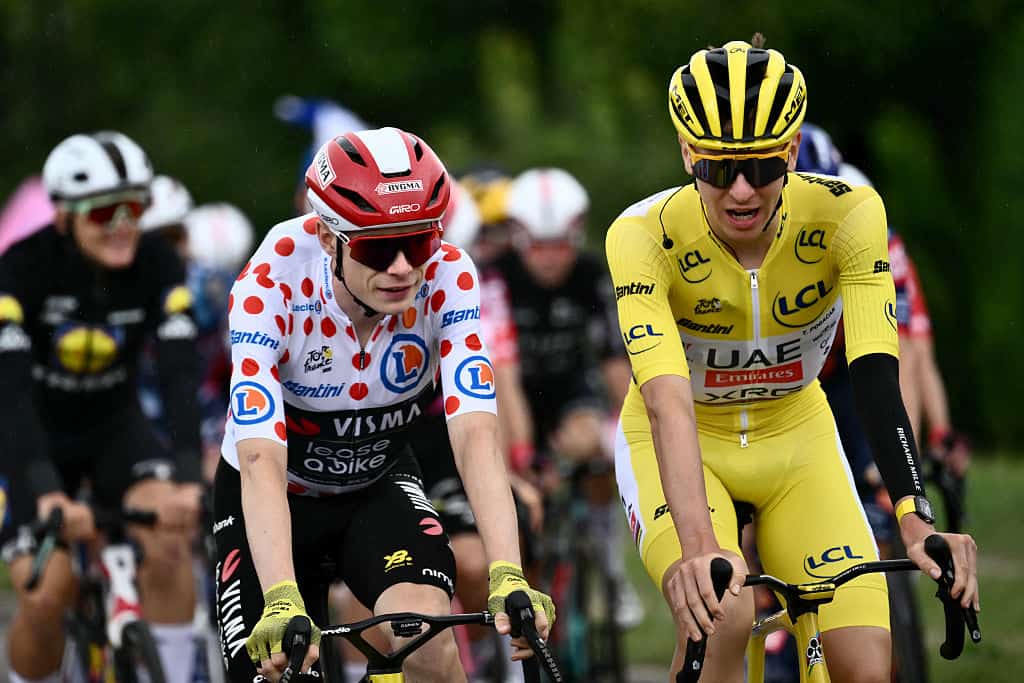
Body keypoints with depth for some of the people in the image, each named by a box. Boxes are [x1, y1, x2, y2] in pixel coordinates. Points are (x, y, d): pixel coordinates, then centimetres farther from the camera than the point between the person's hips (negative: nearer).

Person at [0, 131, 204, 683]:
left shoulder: (157, 267, -18)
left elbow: (180, 376, -26)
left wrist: (187, 476, -43)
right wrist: (45, 491, -48)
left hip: (115, 429, 2)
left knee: (168, 535, -27)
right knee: (46, 597, -18)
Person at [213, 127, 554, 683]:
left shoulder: (447, 278, -25)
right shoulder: (269, 288, -31)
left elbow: (476, 437, -33)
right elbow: (261, 461, -40)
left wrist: (508, 578, -48)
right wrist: (281, 606, -54)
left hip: (377, 487, 1)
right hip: (274, 496, -1)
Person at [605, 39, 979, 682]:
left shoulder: (846, 213, -24)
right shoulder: (644, 235, -29)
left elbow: (877, 380, -32)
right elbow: (668, 401, -40)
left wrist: (917, 522, -47)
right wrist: (698, 547, -55)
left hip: (795, 437, 3)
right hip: (682, 444, -2)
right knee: (720, 618, -33)